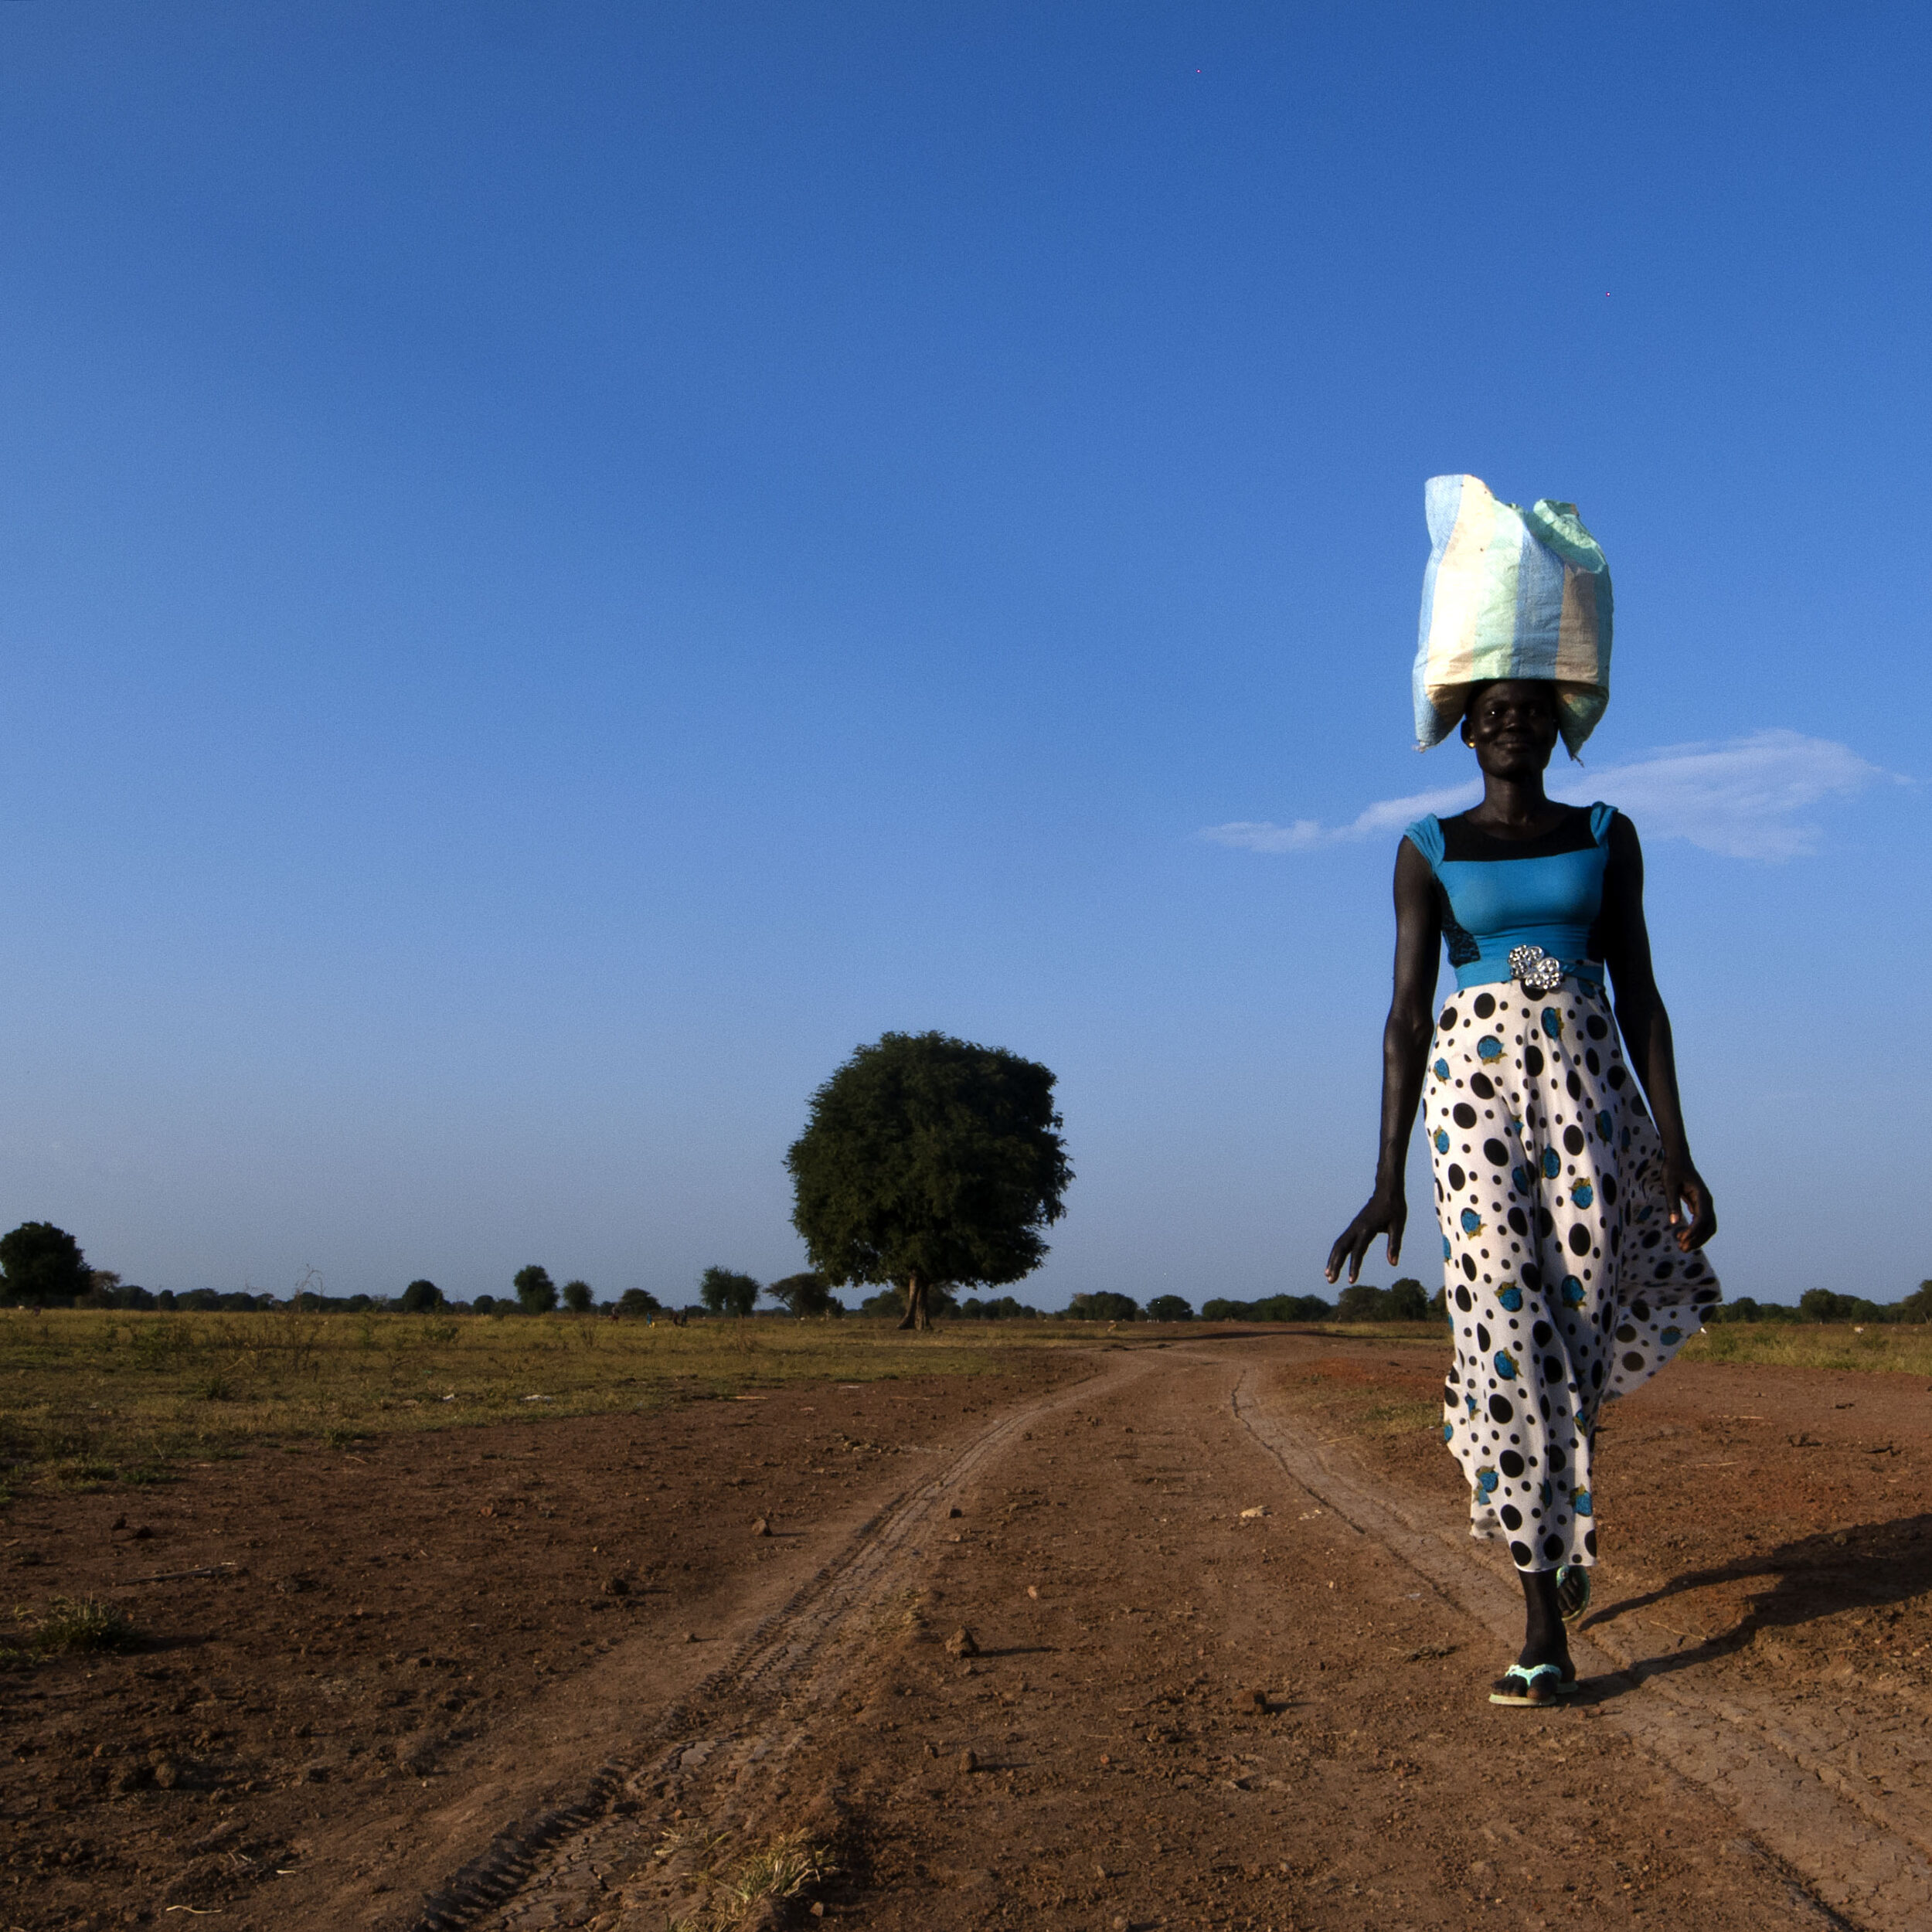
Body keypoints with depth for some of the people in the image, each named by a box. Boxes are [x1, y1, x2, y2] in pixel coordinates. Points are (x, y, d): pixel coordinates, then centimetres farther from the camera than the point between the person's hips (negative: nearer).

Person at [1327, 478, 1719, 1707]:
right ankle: (1547, 1627, -2)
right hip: (1475, 1088, -1)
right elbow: (1407, 1015, -1)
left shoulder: (1607, 837, 9)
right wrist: (1389, 1179, -9)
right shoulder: (1427, 853, 6)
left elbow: (1639, 993, 5)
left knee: (1586, 1320, 0)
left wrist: (1676, 1147, -4)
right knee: (1507, 1333, -7)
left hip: (1589, 1085, 2)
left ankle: (1562, 1510, 36)